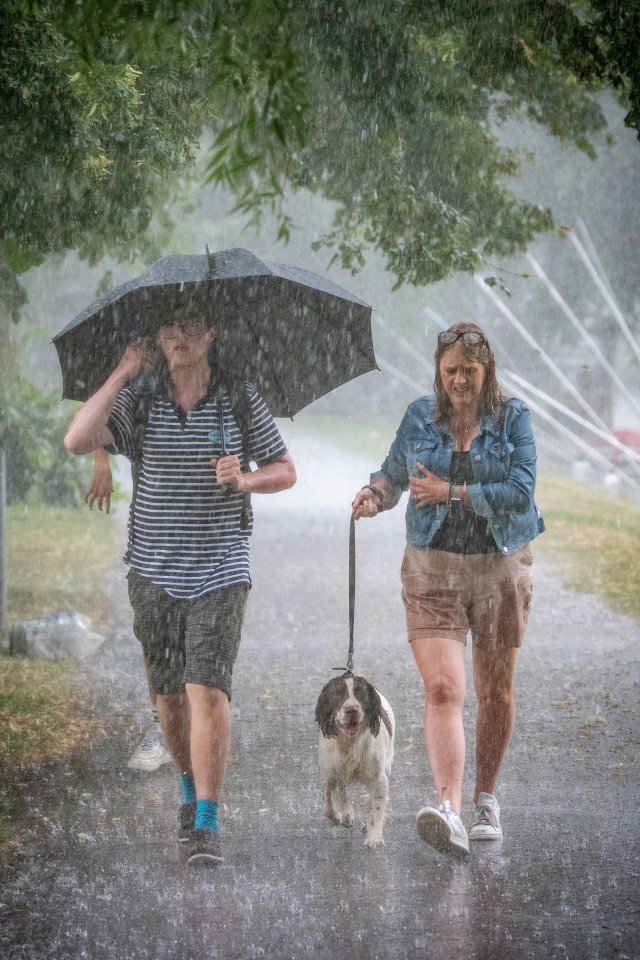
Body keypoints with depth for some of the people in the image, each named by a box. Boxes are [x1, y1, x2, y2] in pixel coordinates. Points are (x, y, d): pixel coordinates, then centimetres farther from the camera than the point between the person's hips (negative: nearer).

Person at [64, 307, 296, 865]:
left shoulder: (241, 399, 0)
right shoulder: (139, 399, -1)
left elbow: (285, 471, 8)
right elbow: (77, 440, -17)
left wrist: (245, 480, -13)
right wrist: (124, 372, -14)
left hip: (220, 572, -2)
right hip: (154, 572, 2)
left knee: (209, 691, -13)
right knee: (170, 695, 11)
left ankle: (207, 825, -10)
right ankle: (191, 790, 36)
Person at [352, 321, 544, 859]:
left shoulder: (512, 418, -1)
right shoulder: (420, 417, 5)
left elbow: (521, 489, -12)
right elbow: (393, 473, 16)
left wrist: (452, 493, -14)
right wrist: (376, 494, -6)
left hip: (501, 569, 0)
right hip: (434, 571, 0)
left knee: (495, 690, 10)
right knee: (442, 689, -16)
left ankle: (486, 799, 28)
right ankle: (449, 811, -28)